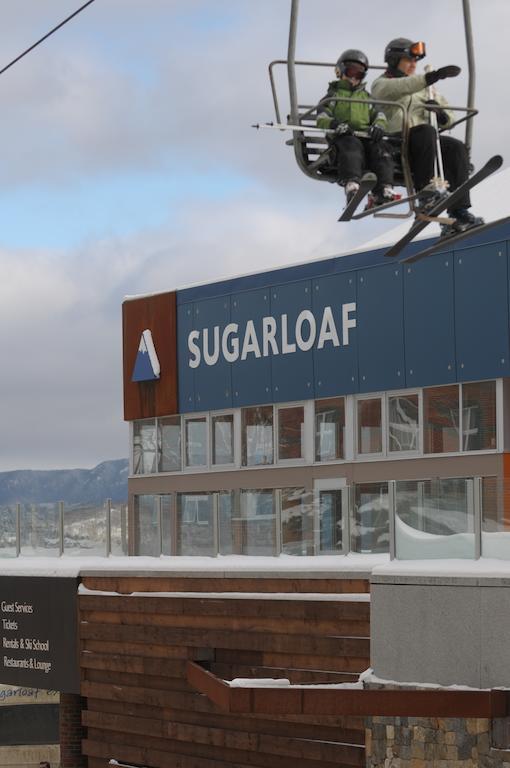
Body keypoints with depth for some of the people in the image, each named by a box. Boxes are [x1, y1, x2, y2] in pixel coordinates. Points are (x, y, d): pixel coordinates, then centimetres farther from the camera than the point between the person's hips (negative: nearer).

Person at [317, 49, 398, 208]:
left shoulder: (366, 97, 34)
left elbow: (379, 116, 18)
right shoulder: (333, 95, 22)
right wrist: (335, 124, -19)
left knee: (381, 149, -29)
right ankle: (352, 186, -60)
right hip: (343, 136, -3)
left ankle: (384, 191, -46)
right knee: (352, 147, -38)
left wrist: (378, 125, -8)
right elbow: (321, 119, 5)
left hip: (366, 136, 3)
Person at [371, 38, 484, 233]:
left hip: (426, 143, 5)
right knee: (426, 131, -34)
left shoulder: (423, 88, 31)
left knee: (456, 147, -23)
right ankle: (424, 191, -38)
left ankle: (458, 212, -31)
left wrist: (440, 113, -2)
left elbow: (448, 119, 24)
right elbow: (398, 88, -14)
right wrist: (432, 77, -27)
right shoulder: (381, 84, 13)